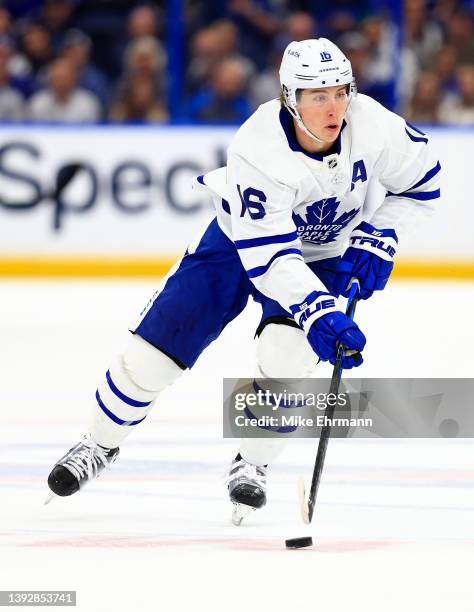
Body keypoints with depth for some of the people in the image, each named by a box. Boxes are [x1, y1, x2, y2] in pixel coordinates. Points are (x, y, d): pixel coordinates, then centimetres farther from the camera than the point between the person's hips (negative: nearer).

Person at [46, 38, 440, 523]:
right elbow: (268, 255, -37)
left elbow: (421, 181, -7)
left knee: (285, 351, -25)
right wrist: (317, 312, -46)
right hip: (243, 240, -1)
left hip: (324, 254, 1)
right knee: (156, 344, -4)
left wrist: (377, 240, -16)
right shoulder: (257, 150, -36)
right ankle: (99, 446, 21)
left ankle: (251, 467, -2)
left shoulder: (371, 125, -27)